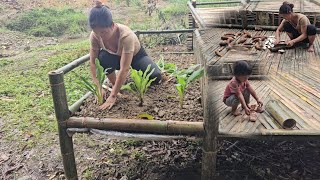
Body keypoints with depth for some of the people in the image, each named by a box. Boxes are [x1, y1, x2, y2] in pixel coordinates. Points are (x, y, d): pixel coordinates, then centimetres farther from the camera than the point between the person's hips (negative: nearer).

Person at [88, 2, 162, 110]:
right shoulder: (94, 35, -27)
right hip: (116, 57, 3)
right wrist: (98, 88, -31)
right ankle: (115, 85, -7)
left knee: (155, 77, -27)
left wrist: (113, 96, -44)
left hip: (136, 55, -2)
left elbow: (124, 69, -43)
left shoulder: (126, 35, -41)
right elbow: (93, 62, -21)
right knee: (103, 58, -33)